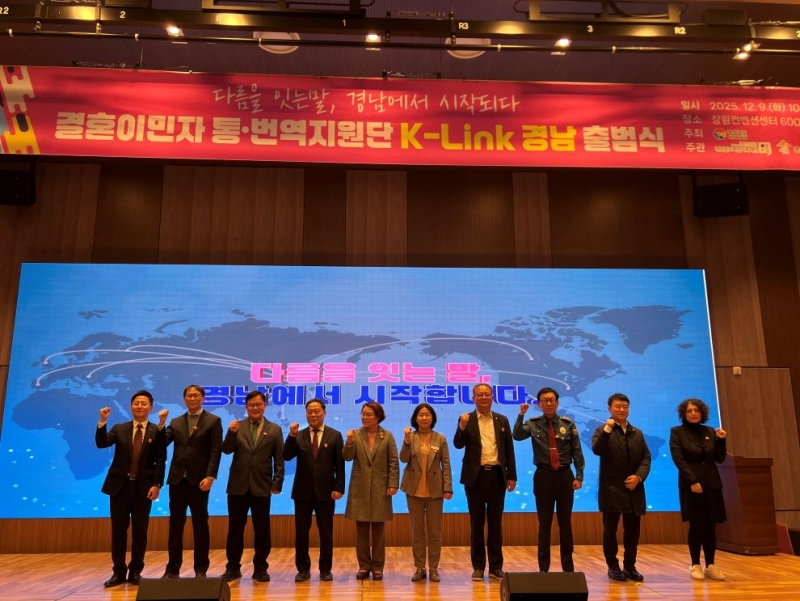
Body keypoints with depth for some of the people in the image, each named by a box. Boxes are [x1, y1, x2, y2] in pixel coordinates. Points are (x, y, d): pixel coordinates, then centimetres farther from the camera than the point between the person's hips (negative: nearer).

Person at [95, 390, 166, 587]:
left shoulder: (157, 431, 0)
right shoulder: (119, 428, 8)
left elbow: (160, 460, -5)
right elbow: (101, 443, -7)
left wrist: (157, 485, -13)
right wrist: (102, 422, -19)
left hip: (143, 487, -2)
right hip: (120, 485, 2)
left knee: (140, 531, 5)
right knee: (118, 530, 6)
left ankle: (135, 572, 17)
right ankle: (118, 571, 18)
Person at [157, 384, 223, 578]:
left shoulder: (213, 421, 2)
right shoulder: (176, 422, 14)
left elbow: (216, 451, -5)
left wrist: (210, 476, -15)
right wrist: (161, 424, -9)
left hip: (199, 479, -3)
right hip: (177, 479, 3)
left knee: (200, 524, 4)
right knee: (175, 524, 7)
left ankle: (201, 569, 12)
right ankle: (173, 568, 16)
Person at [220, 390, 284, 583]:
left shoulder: (275, 429, 3)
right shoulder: (238, 426, 6)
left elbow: (279, 460, 1)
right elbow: (226, 450, -6)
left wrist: (277, 483, -6)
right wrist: (231, 433, -23)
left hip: (262, 487, -1)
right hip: (238, 486, 1)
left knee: (262, 529, 6)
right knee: (235, 529, 8)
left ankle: (260, 568, 17)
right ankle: (233, 567, 20)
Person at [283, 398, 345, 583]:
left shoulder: (335, 435, 2)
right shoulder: (299, 436, 6)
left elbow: (340, 464, -1)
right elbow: (287, 457, -8)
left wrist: (339, 487, -8)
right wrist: (292, 436, -21)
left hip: (325, 491, -1)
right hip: (303, 491, 1)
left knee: (326, 532, 6)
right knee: (301, 532, 6)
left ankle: (325, 569, 18)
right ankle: (303, 569, 18)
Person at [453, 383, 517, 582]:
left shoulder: (502, 420, 8)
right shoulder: (466, 420, 1)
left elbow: (509, 449, 8)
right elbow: (458, 445, -10)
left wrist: (512, 476, 3)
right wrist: (462, 426, -27)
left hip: (497, 475, 2)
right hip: (476, 476, -2)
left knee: (496, 523, 8)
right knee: (477, 523, 6)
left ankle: (496, 567, 17)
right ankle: (478, 567, 14)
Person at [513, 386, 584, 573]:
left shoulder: (568, 424, 1)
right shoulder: (533, 424, -1)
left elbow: (577, 451, 3)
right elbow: (517, 436, -19)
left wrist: (579, 476, -3)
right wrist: (521, 415, -29)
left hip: (565, 475, 1)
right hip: (543, 476, 0)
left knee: (565, 522, 9)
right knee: (544, 523, 7)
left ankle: (568, 567, 21)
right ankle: (543, 567, 16)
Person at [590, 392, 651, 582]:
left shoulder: (637, 433, 14)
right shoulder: (602, 430, 0)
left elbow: (646, 458, 7)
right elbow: (597, 450, -18)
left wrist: (638, 476, -9)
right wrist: (607, 430, -26)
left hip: (634, 489, 4)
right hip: (612, 489, -4)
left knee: (633, 530, 9)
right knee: (610, 530, 3)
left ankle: (630, 566, 20)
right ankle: (613, 566, 14)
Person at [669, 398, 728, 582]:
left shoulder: (710, 431, 11)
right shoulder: (677, 432, -1)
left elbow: (719, 459, 9)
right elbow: (678, 459, -9)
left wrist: (721, 440, -6)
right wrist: (693, 481, -17)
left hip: (712, 484, 4)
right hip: (691, 484, -4)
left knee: (711, 525, 4)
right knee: (696, 525, -3)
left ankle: (710, 565, 11)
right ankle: (695, 565, 6)